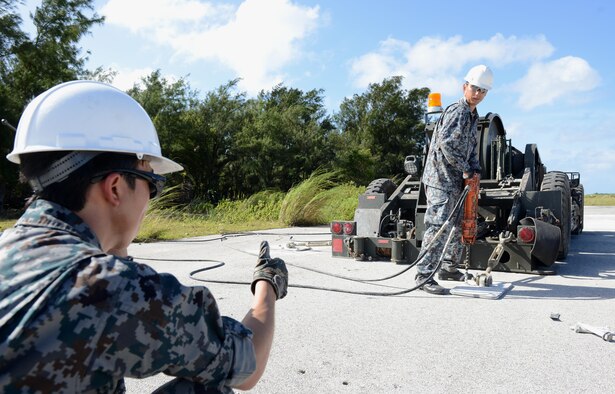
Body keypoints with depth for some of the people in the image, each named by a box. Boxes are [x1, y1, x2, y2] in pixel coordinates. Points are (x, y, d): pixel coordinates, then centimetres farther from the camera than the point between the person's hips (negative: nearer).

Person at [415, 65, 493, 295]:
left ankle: (449, 268, 30)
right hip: (441, 179, -10)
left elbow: (472, 146, 24)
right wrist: (465, 169, -16)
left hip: (457, 181, 10)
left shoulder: (473, 115, 19)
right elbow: (446, 142, -24)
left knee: (459, 225, 17)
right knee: (438, 226, -14)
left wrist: (475, 168, 6)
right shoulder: (457, 111, -13)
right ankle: (424, 275, -10)